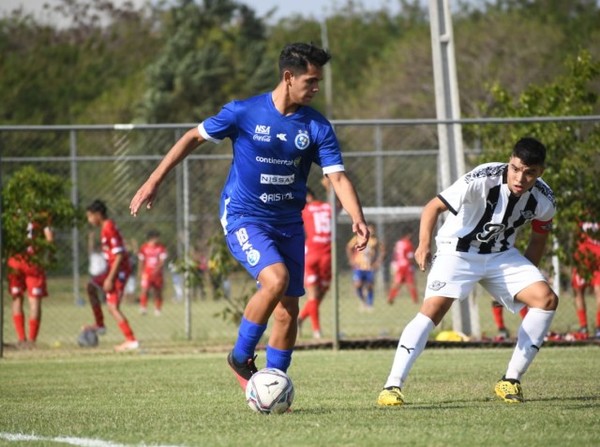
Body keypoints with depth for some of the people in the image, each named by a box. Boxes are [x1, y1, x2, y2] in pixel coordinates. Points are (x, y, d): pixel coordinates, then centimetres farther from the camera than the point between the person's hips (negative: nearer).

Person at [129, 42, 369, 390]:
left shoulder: (317, 126, -3)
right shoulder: (244, 113, -10)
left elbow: (338, 176, -8)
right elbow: (194, 137, 1)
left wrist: (357, 218, -26)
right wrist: (154, 181, -1)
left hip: (289, 223, 4)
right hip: (244, 218, -4)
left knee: (288, 309, 2)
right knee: (276, 278, -27)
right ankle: (241, 357, -8)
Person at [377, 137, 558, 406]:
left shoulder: (543, 201, -12)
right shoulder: (483, 180, -27)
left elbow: (539, 238, 9)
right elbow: (435, 206, -23)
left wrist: (525, 273, 10)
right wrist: (424, 245, -36)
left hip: (501, 255, 5)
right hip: (458, 250, -5)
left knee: (547, 299, -12)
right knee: (434, 306, -26)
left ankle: (511, 381, -2)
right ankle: (393, 386, -26)